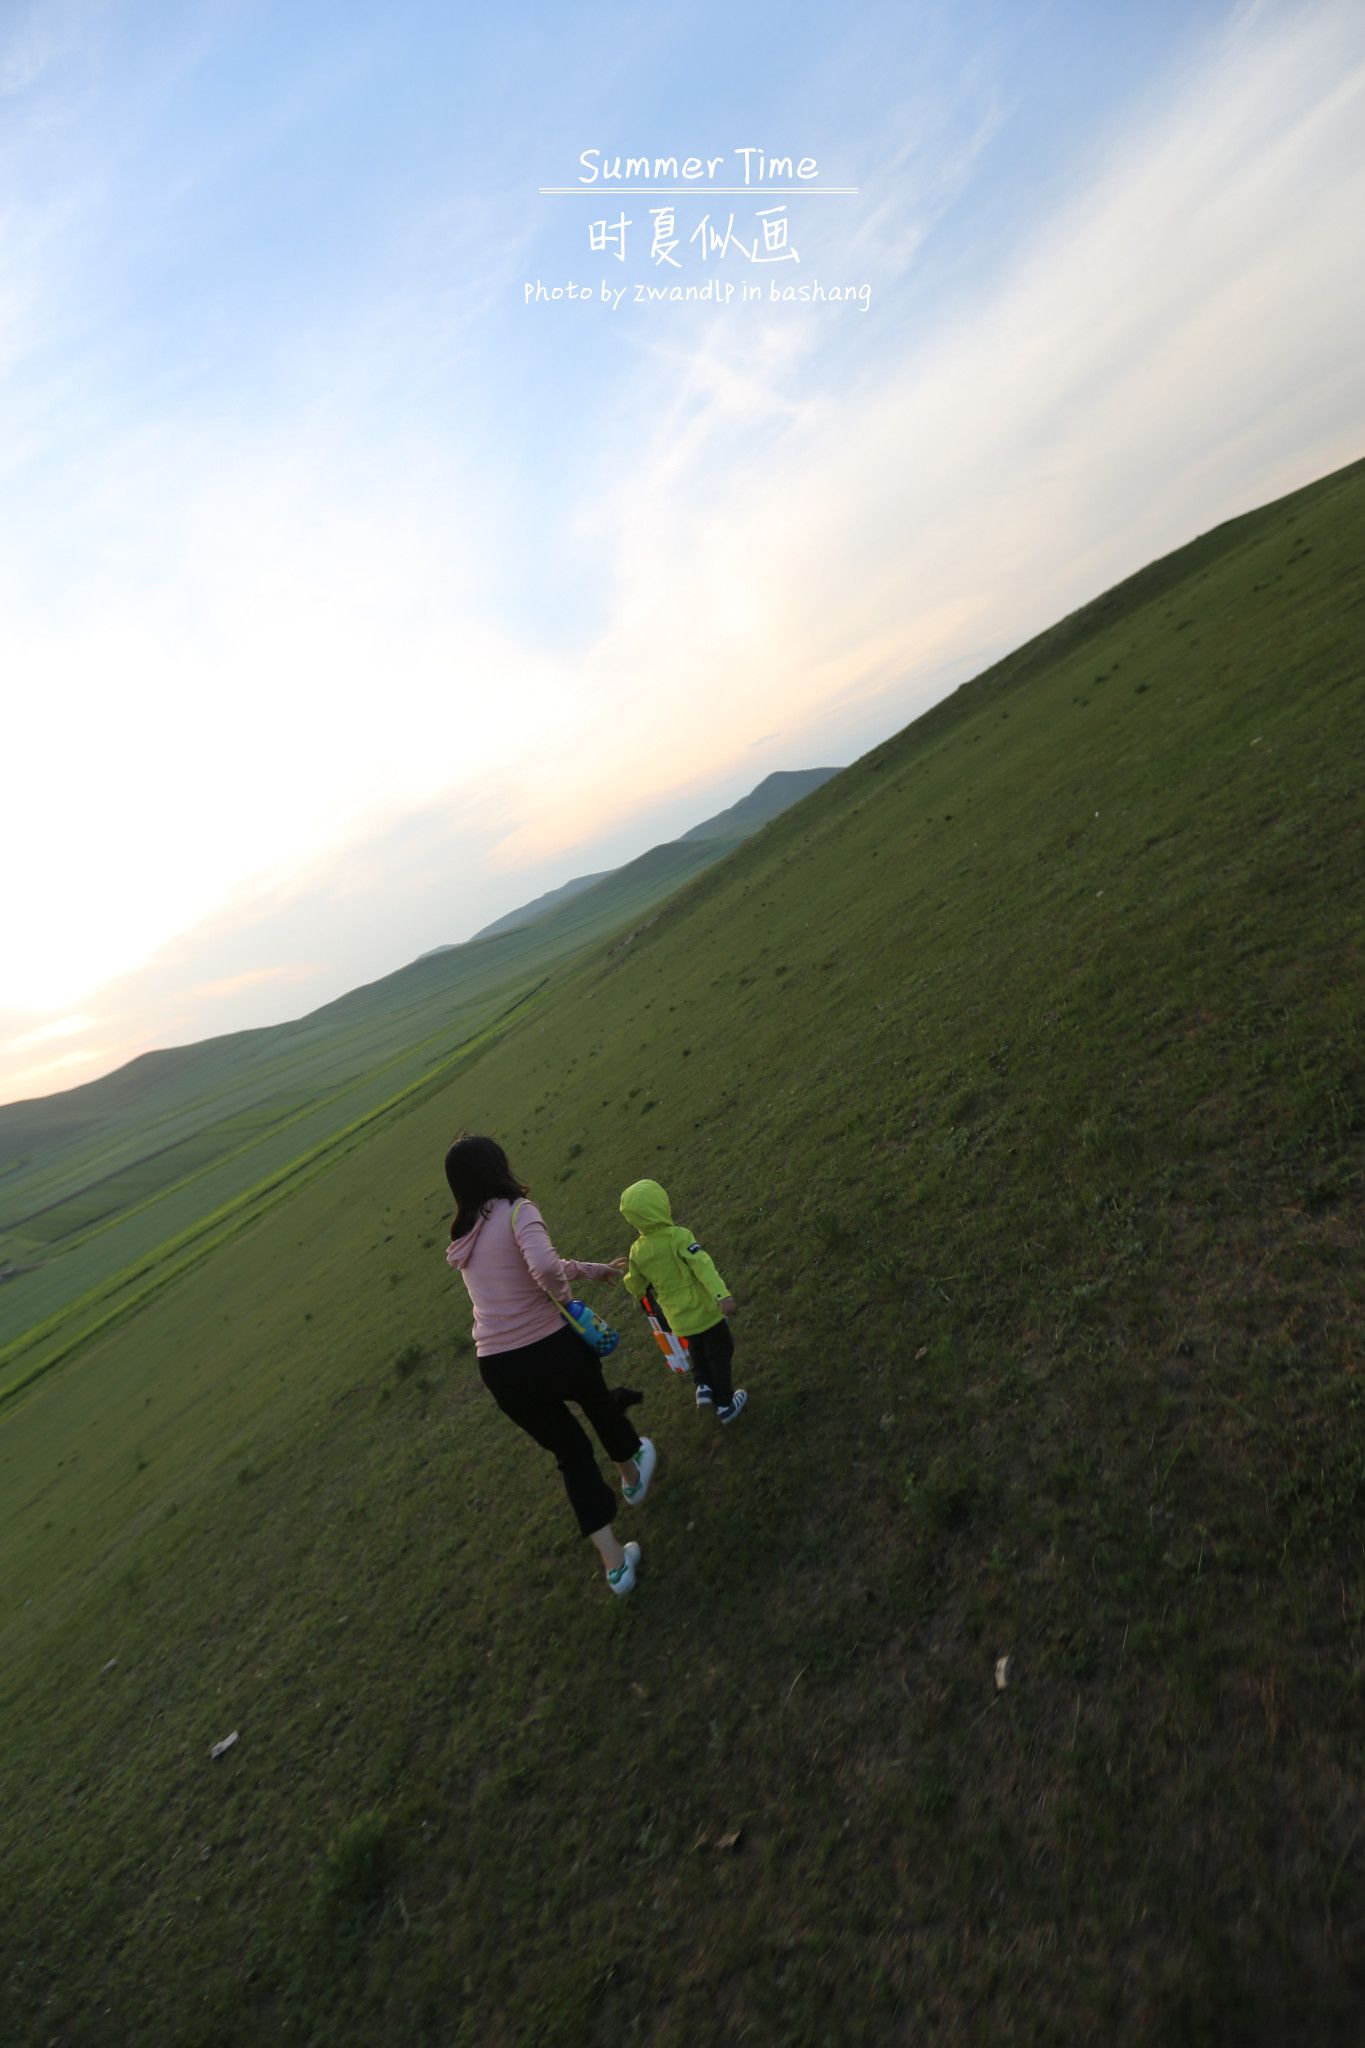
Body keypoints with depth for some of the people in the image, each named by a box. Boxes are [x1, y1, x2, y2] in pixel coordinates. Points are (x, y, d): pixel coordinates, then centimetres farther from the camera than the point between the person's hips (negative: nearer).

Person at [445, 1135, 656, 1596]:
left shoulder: (463, 1240, 10)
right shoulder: (517, 1212, -14)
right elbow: (546, 1267, -33)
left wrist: (589, 1268, 29)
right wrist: (566, 1294, -10)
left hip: (498, 1370, 5)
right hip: (552, 1349, -4)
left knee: (571, 1453, 22)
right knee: (597, 1400, 30)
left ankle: (614, 1562, 26)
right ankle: (631, 1473, 58)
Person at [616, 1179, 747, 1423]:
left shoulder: (637, 1252, -8)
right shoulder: (679, 1237, -23)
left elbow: (637, 1287, 3)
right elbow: (703, 1266, -32)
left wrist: (627, 1275, 24)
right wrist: (722, 1295, -38)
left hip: (678, 1317, 5)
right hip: (703, 1310, -4)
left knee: (697, 1349, 33)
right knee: (720, 1352, 15)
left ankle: (704, 1386, 25)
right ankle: (724, 1404, 23)